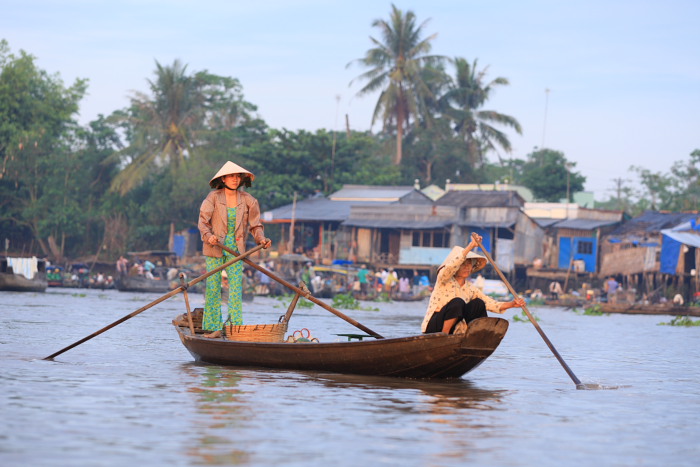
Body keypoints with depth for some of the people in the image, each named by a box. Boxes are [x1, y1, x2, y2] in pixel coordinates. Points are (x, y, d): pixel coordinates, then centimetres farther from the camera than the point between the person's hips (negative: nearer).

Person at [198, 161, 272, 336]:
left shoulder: (247, 200, 1)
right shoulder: (213, 197, -7)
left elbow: (255, 224, 6)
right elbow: (203, 221, -9)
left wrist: (261, 239, -12)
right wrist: (208, 236, -27)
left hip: (236, 249, 2)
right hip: (215, 249, -2)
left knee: (236, 288, -2)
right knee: (213, 288, 0)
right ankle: (214, 328, 6)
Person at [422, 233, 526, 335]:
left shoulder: (470, 289, 9)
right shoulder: (444, 279, -7)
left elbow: (490, 304, 1)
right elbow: (450, 266, -30)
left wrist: (511, 304, -16)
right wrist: (471, 246, -34)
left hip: (452, 331, 6)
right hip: (433, 327, -6)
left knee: (478, 303, -9)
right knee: (458, 302, -29)